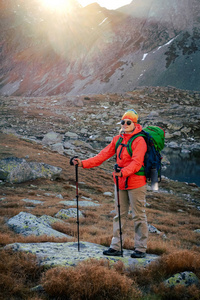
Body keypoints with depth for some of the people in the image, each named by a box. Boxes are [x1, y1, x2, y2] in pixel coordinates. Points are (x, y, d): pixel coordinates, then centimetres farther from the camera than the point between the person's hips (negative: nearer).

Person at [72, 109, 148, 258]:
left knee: (139, 216, 1)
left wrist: (123, 172, -38)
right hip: (120, 183, 7)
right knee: (120, 215, 10)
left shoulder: (139, 140, -10)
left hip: (136, 183, -6)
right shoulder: (117, 139, 10)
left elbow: (137, 162, -22)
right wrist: (83, 163, -2)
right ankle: (115, 247, 16)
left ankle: (141, 249, 10)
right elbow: (103, 155, 7)